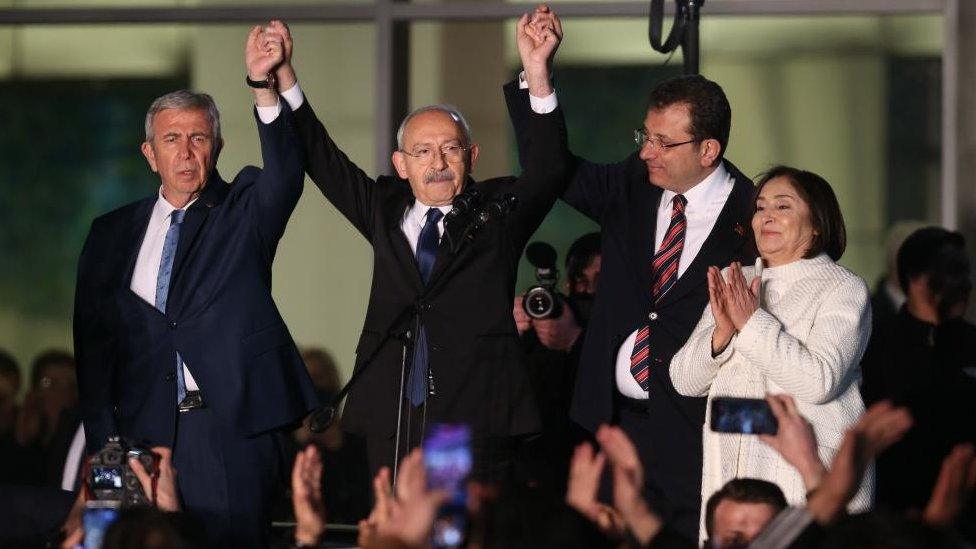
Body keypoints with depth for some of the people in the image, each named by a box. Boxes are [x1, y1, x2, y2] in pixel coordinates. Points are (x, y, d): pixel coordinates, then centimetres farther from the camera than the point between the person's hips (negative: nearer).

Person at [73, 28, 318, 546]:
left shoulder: (242, 212, 8)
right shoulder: (113, 233, 14)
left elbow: (284, 174, -14)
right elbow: (93, 340, 12)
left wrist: (263, 86, -31)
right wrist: (104, 438, 1)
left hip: (231, 429, -2)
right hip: (144, 431, 2)